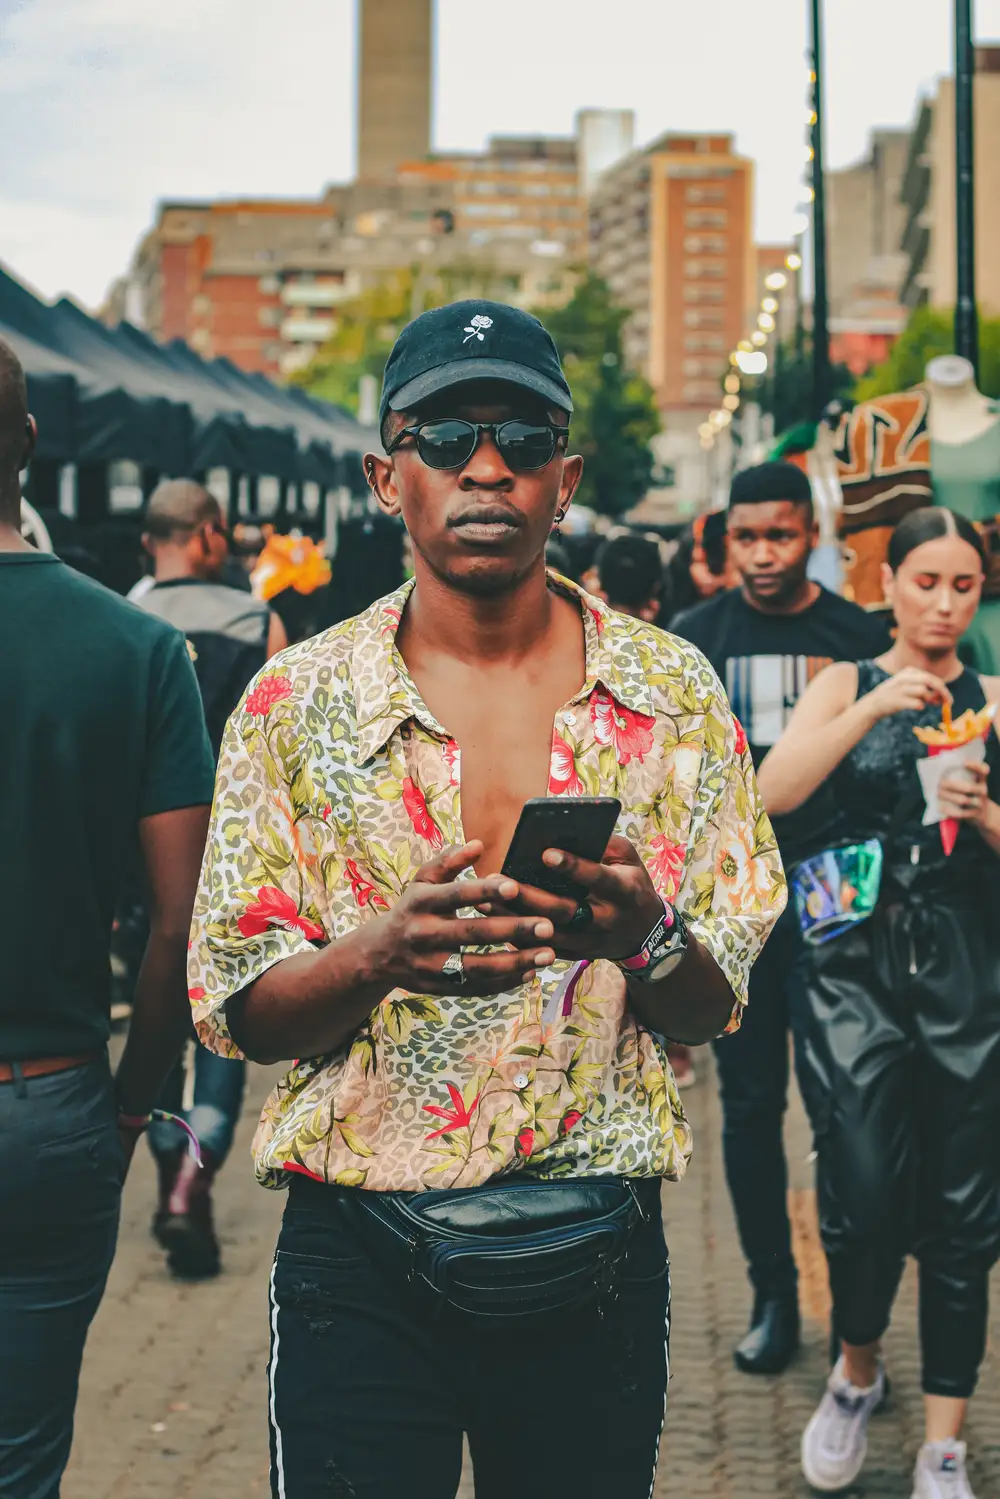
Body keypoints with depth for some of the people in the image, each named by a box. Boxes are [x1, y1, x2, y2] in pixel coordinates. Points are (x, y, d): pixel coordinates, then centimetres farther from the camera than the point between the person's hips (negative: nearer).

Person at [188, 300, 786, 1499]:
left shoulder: (672, 694, 1)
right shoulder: (295, 703, -1)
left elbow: (718, 1004, 3)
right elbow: (238, 1012, -2)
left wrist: (646, 941, -21)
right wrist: (381, 955, -23)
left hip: (597, 1258, 1)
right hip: (359, 1254, -1)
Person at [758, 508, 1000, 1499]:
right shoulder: (845, 686, 7)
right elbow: (773, 794, -9)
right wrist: (873, 709, -18)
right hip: (860, 964, -1)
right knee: (865, 1188, -10)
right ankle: (856, 1371, 20)